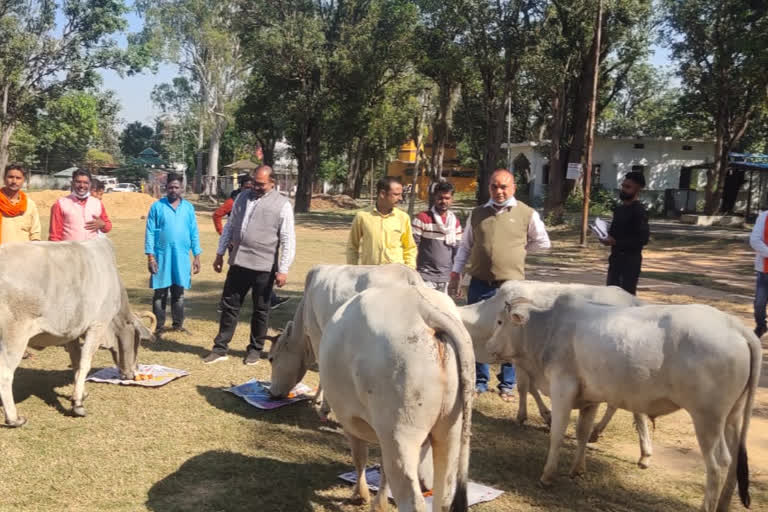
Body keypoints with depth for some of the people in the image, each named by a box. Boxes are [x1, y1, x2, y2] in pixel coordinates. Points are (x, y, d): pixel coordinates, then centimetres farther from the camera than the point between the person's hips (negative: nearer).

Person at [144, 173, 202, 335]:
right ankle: (159, 325, 13)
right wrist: (150, 256, -8)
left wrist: (197, 256, 4)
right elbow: (150, 232, -2)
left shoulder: (188, 207, 6)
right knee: (160, 293, 4)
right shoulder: (157, 206, -1)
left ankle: (178, 324, 21)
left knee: (179, 292, 10)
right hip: (162, 256, -2)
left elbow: (194, 232, 8)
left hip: (182, 256, 2)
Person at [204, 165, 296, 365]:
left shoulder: (282, 205, -6)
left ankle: (255, 349, 22)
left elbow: (288, 240, -8)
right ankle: (220, 348, 18)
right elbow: (230, 227, 17)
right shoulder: (243, 197, 10)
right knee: (229, 305, 8)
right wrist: (220, 254, 15)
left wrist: (283, 270, -12)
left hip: (264, 266, -4)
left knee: (260, 310, 8)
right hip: (238, 262, 5)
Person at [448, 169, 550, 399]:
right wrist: (456, 273, 9)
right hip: (479, 283, 2)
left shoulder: (527, 214, 0)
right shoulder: (477, 214, 7)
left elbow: (543, 242, 12)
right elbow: (465, 246, 13)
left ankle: (507, 384, 21)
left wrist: (518, 250, 7)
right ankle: (479, 382, 22)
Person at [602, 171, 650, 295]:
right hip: (615, 256, 8)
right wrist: (609, 237, 1)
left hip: (631, 259, -8)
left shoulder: (639, 211, -13)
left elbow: (642, 239, -20)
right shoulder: (619, 208, 12)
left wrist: (615, 242, -22)